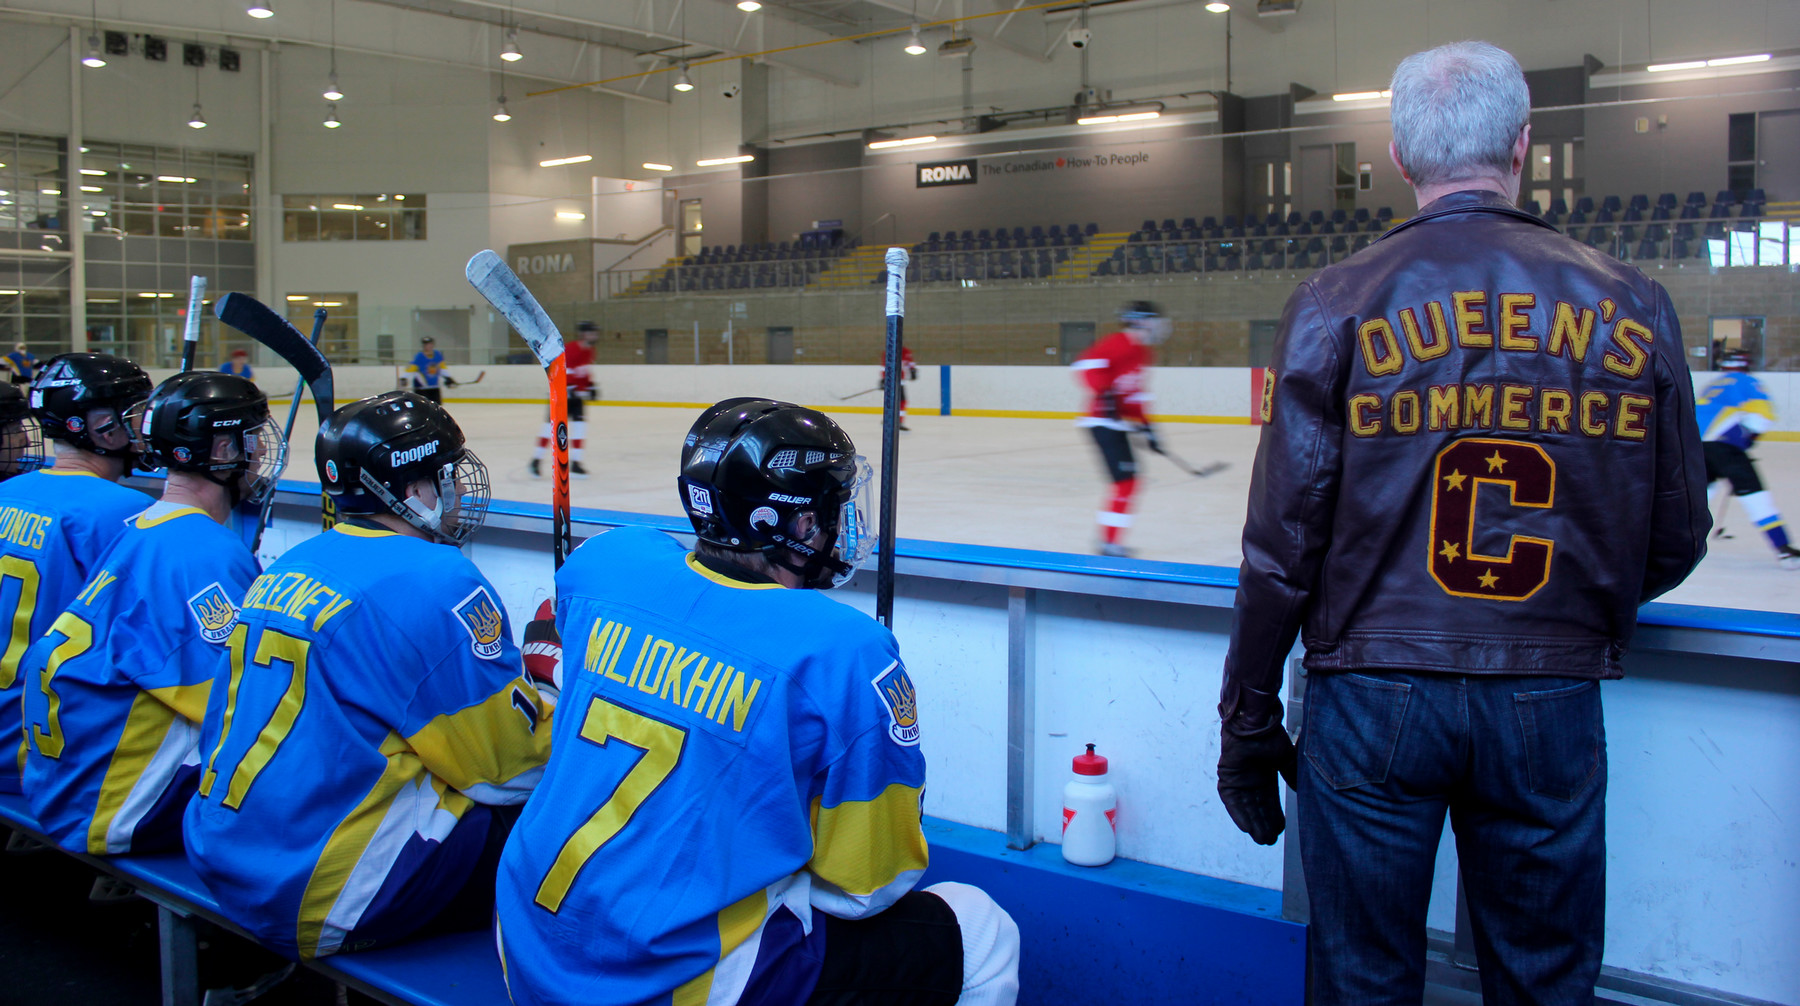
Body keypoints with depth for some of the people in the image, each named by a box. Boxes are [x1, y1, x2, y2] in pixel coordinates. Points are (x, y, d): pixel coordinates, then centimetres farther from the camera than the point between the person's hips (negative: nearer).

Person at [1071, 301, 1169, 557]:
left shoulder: (1143, 351, 16)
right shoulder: (1119, 344, -16)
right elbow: (1086, 363, -25)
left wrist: (1145, 424, 20)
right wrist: (1104, 392, -30)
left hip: (1120, 424, 10)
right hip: (1103, 422, -10)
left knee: (1129, 481, 14)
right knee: (1125, 480, -14)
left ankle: (1108, 537, 22)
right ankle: (1110, 541, -11)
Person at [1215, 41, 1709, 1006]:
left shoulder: (1338, 304, -7)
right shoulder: (1631, 304, 0)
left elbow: (1283, 544, -9)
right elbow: (1674, 541, 6)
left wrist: (1247, 719, 2)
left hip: (1375, 699, -2)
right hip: (1554, 708, 2)